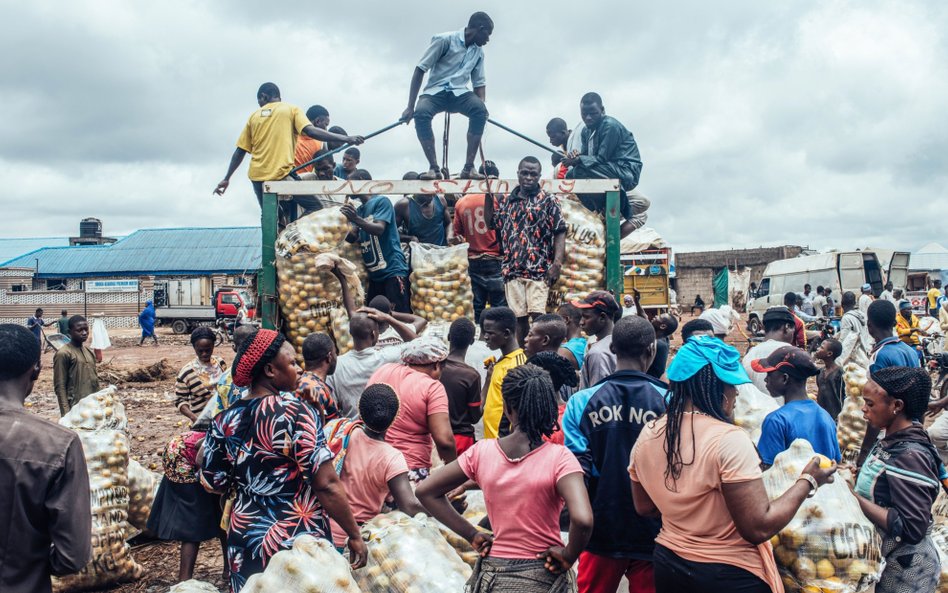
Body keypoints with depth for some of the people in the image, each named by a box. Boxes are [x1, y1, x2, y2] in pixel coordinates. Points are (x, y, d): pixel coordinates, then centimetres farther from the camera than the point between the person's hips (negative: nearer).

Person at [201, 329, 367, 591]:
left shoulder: (225, 420, -2)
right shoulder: (296, 413, -19)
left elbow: (214, 483, 7)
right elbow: (327, 485, -20)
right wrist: (355, 536, -11)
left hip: (244, 539, 6)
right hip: (298, 541, -5)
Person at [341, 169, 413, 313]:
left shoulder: (381, 201, -2)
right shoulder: (358, 210, 18)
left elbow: (379, 229, -16)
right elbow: (352, 238, 8)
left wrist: (356, 219, -31)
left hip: (392, 271, -8)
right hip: (373, 274, 8)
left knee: (400, 316, -13)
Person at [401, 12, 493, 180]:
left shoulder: (478, 52, 11)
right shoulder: (445, 40, -7)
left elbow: (479, 82, 16)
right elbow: (420, 70, -9)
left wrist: (482, 103, -7)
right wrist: (410, 106, -15)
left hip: (460, 93, 4)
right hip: (435, 91, -3)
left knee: (480, 110, -30)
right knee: (421, 113, -37)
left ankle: (469, 167, -30)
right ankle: (434, 168, -32)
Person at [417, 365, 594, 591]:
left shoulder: (481, 451, -6)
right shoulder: (559, 457, -16)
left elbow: (425, 491, 0)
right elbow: (583, 519, -30)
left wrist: (472, 534, 1)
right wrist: (569, 556, -11)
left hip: (491, 574, 3)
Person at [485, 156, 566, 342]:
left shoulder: (548, 201, 2)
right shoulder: (505, 201, 14)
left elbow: (560, 233, -3)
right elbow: (490, 223, 20)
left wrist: (557, 264, -13)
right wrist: (488, 195, 13)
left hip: (539, 269, -4)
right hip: (512, 270, 4)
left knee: (538, 315, -13)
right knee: (519, 317, 7)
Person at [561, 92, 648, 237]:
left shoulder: (610, 126, -14)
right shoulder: (587, 132, 13)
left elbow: (602, 158, -19)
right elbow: (586, 156, 9)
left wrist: (579, 160, -24)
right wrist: (575, 157, -13)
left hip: (627, 171, -10)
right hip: (609, 173, 10)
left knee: (580, 171, -26)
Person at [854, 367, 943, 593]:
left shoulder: (910, 456, -25)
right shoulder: (893, 441, 1)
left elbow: (912, 529, -28)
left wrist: (853, 497, -28)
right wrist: (853, 478, -3)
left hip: (902, 571, -8)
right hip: (884, 560, 8)